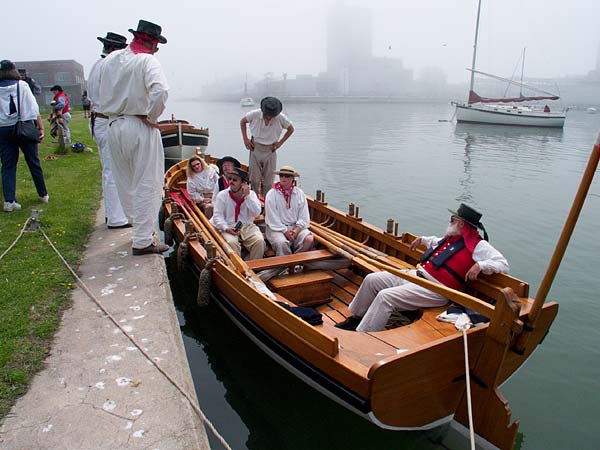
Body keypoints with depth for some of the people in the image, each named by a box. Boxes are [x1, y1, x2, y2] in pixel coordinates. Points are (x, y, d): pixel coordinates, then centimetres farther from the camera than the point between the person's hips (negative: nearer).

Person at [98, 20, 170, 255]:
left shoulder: (110, 59, 11)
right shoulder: (147, 61, -10)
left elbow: (101, 95, 15)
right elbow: (161, 91, -26)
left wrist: (112, 114, 16)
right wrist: (151, 116, -14)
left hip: (113, 127, 7)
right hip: (140, 128, -7)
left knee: (125, 183, 17)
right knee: (146, 185, -1)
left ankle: (141, 228, 32)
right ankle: (143, 241, 2)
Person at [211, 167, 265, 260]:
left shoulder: (251, 194, 5)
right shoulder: (222, 195, 2)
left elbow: (256, 213, -8)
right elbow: (217, 216, -3)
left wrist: (247, 196, -13)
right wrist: (226, 228, -20)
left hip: (247, 226, 1)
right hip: (229, 227, -1)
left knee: (259, 241, -25)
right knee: (232, 243, -32)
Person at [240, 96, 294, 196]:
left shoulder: (281, 118, -12)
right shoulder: (255, 114, -12)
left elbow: (291, 129, 6)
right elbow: (242, 121, 6)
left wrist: (280, 142, -1)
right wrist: (245, 139, 0)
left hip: (270, 150, 0)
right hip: (255, 148, 0)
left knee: (268, 182, 5)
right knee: (254, 180, 1)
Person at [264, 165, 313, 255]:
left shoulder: (299, 193, 6)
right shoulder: (271, 194, -3)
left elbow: (304, 217, 3)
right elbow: (272, 218, -8)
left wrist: (297, 230, -13)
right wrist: (285, 231, -15)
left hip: (296, 227, 3)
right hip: (277, 227, -3)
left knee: (309, 239, -23)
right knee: (282, 243, -33)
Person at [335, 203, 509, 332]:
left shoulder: (478, 245, -6)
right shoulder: (452, 238, 18)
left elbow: (503, 264, -10)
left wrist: (479, 265, -24)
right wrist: (422, 239, 39)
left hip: (435, 290, -9)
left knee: (385, 296, -26)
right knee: (372, 279, 0)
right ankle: (356, 318, 15)